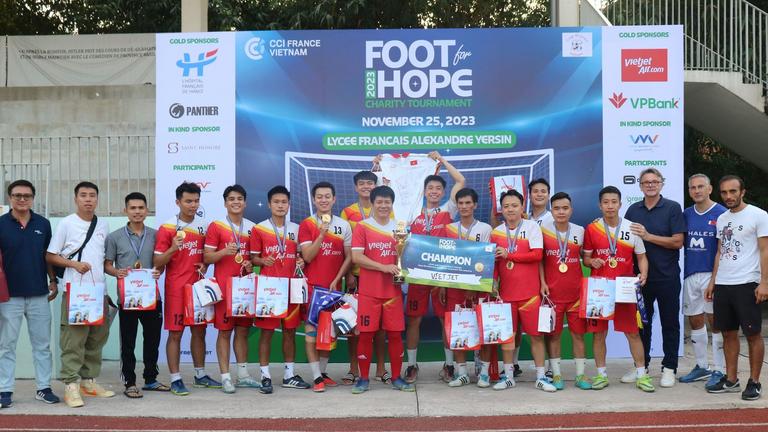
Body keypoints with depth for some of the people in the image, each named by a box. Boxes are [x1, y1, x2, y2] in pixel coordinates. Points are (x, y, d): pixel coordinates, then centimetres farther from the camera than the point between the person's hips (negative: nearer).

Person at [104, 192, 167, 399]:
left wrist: (159, 271, -10)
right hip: (127, 296, -2)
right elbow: (107, 265, 4)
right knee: (128, 341, 3)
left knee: (153, 338, 11)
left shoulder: (155, 235, 6)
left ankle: (151, 379, 25)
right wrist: (117, 272, -17)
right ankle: (129, 382, 14)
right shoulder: (115, 237, 2)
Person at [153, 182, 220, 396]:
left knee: (199, 330, 12)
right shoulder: (167, 228, -7)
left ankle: (201, 375, 24)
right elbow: (157, 262, -7)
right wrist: (173, 248, -24)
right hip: (176, 288, -5)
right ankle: (175, 379, 7)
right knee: (175, 333, 0)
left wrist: (205, 266, -1)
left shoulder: (205, 226, 6)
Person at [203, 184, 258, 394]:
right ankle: (225, 377, 5)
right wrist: (224, 252, -21)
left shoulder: (252, 227, 10)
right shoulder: (216, 226, -3)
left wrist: (251, 264, -2)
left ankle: (243, 374, 20)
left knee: (243, 329, 10)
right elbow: (207, 257, -4)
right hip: (224, 286, -4)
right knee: (224, 331, -1)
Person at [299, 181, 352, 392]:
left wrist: (337, 280, -5)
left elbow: (349, 257, 5)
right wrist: (322, 234, -20)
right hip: (312, 285, -3)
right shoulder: (306, 224, -1)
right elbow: (307, 256, -10)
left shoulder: (344, 225, 5)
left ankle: (323, 372, 22)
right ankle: (316, 377, -1)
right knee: (311, 330, -5)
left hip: (334, 286, 3)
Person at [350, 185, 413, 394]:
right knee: (366, 334, 1)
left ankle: (396, 378, 16)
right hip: (368, 291, -3)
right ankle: (364, 378, 12)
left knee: (395, 333, 5)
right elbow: (356, 257, -11)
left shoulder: (398, 228, 11)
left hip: (393, 290, 3)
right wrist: (383, 267, -17)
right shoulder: (362, 227, -2)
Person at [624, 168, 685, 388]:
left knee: (669, 324, 5)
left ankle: (669, 368, 14)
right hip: (640, 276, 4)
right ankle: (641, 366, 22)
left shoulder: (673, 208, -4)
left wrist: (648, 236, -17)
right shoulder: (633, 210, 8)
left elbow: (677, 241, -11)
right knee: (641, 323, 11)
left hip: (667, 277, -4)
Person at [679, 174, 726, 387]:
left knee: (714, 322, -2)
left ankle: (719, 370, 8)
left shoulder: (721, 214, -6)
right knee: (695, 321, 12)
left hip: (712, 274, -5)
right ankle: (701, 366, 25)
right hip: (691, 274, 5)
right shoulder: (686, 214, 10)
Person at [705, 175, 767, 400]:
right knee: (728, 333, 10)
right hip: (722, 285, 6)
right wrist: (713, 281, 15)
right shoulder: (722, 219, 14)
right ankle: (731, 380, 18)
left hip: (746, 284, -6)